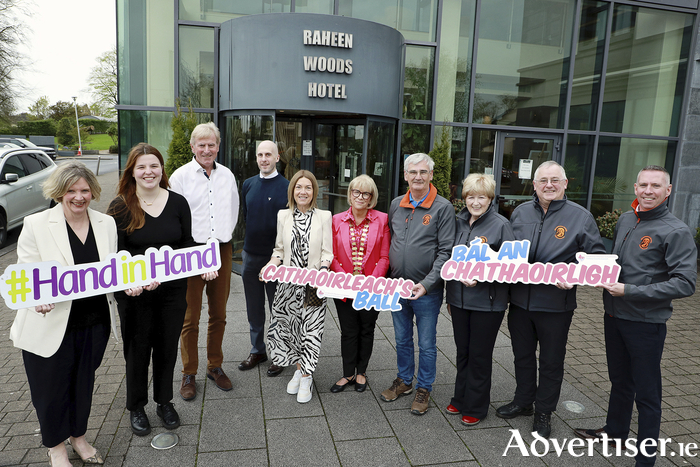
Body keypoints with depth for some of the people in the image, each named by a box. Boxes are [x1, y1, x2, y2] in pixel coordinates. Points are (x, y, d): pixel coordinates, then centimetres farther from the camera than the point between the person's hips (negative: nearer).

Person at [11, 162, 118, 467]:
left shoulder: (106, 223, 2)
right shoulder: (36, 224, -10)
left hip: (94, 322, 3)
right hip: (50, 324, -3)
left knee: (84, 382, 20)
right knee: (52, 388, 13)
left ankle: (78, 436, 44)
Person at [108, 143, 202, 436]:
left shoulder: (178, 202, 0)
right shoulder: (120, 207, -6)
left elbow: (188, 243, 4)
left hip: (173, 290, 2)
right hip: (135, 293, -2)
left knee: (167, 347, 15)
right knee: (137, 350, 12)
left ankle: (164, 402, 36)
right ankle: (136, 408, 33)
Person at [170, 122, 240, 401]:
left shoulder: (227, 175, 10)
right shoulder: (180, 176, -3)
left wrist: (223, 237, 10)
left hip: (222, 250, 4)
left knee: (218, 314, 12)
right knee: (190, 317, 2)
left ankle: (215, 367, 27)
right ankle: (189, 374, 17)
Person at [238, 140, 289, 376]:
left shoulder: (287, 187, -9)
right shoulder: (248, 184, 6)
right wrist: (254, 234, 9)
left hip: (275, 256, -5)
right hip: (251, 254, 5)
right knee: (254, 308, 15)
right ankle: (258, 350, 31)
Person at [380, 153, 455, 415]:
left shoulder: (443, 208, -9)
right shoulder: (396, 205, 6)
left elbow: (446, 251, -12)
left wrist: (426, 284, -19)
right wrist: (388, 277, 9)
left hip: (427, 291, -4)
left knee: (427, 344, 10)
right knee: (402, 339, 19)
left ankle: (424, 388, 28)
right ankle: (404, 381, 38)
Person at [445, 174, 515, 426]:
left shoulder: (501, 224, -10)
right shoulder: (459, 222, 6)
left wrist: (480, 277, -21)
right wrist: (450, 296, 15)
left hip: (487, 302, -5)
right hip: (459, 299, 5)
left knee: (479, 355, 7)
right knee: (462, 352, 17)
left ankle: (476, 407, 24)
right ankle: (460, 398, 34)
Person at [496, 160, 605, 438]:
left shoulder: (581, 217, -6)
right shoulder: (520, 213, 5)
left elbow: (596, 256, -5)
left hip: (556, 304, -3)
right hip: (520, 298, 4)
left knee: (551, 361, 12)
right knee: (522, 355, 19)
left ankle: (544, 413, 30)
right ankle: (523, 401, 39)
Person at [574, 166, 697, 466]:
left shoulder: (676, 232, -15)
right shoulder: (625, 220, 6)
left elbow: (685, 284, -21)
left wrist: (629, 291, -24)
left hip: (646, 322, -7)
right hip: (614, 316, 7)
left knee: (646, 393, 6)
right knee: (620, 381, 23)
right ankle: (614, 432, 43)